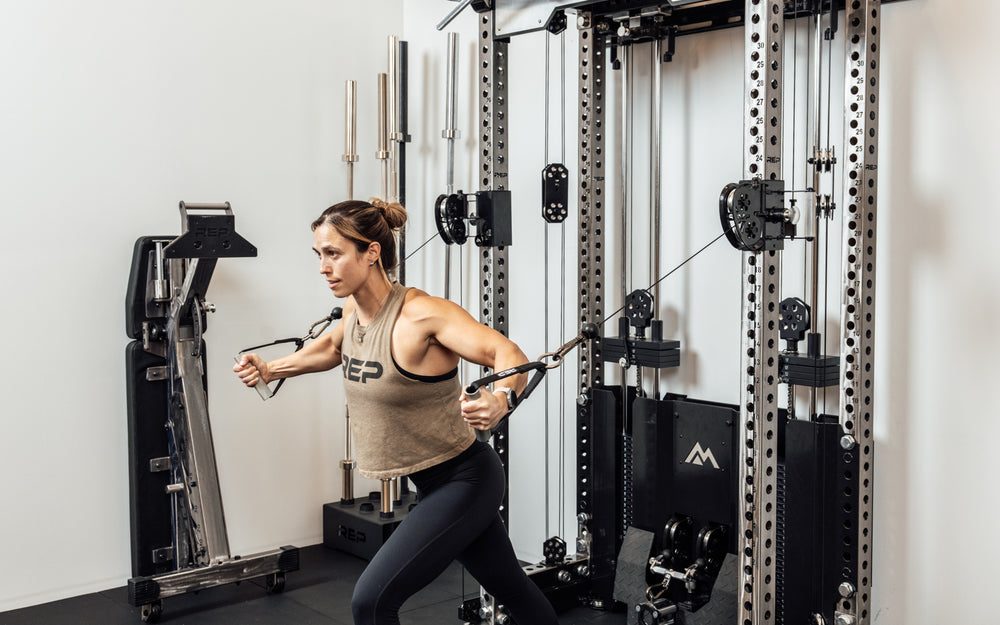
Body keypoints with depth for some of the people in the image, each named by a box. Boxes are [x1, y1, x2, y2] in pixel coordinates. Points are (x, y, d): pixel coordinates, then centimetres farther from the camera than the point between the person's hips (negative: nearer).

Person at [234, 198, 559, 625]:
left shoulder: (422, 314, -25)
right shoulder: (354, 310, -1)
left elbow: (510, 355, -31)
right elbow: (333, 347, 22)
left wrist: (499, 400, -51)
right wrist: (271, 370, 17)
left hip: (463, 479, -8)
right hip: (432, 482, 8)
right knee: (510, 588, 24)